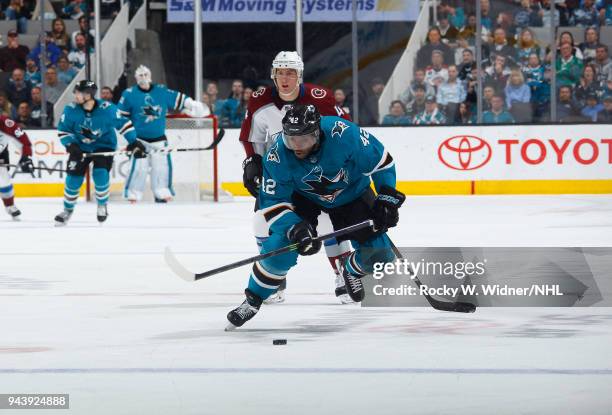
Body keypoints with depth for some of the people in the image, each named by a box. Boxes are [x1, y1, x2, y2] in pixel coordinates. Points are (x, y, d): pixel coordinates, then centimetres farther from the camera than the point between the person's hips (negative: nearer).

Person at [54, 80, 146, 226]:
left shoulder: (106, 109, -24)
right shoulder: (71, 110, -18)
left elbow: (123, 123, -11)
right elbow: (62, 130, -8)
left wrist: (133, 142, -13)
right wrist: (71, 145, -22)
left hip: (104, 145, -2)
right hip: (80, 147, 2)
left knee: (101, 174, -20)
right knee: (73, 178, -6)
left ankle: (102, 205, 7)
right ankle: (68, 209, 16)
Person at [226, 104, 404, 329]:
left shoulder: (343, 134, -37)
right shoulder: (277, 156, -32)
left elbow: (380, 160, -22)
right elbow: (273, 202, -24)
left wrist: (388, 197, -25)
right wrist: (295, 228, -40)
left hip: (351, 193, 1)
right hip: (304, 198, 0)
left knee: (379, 254, -6)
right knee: (280, 245, -23)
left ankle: (351, 268, 31)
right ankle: (253, 299, -1)